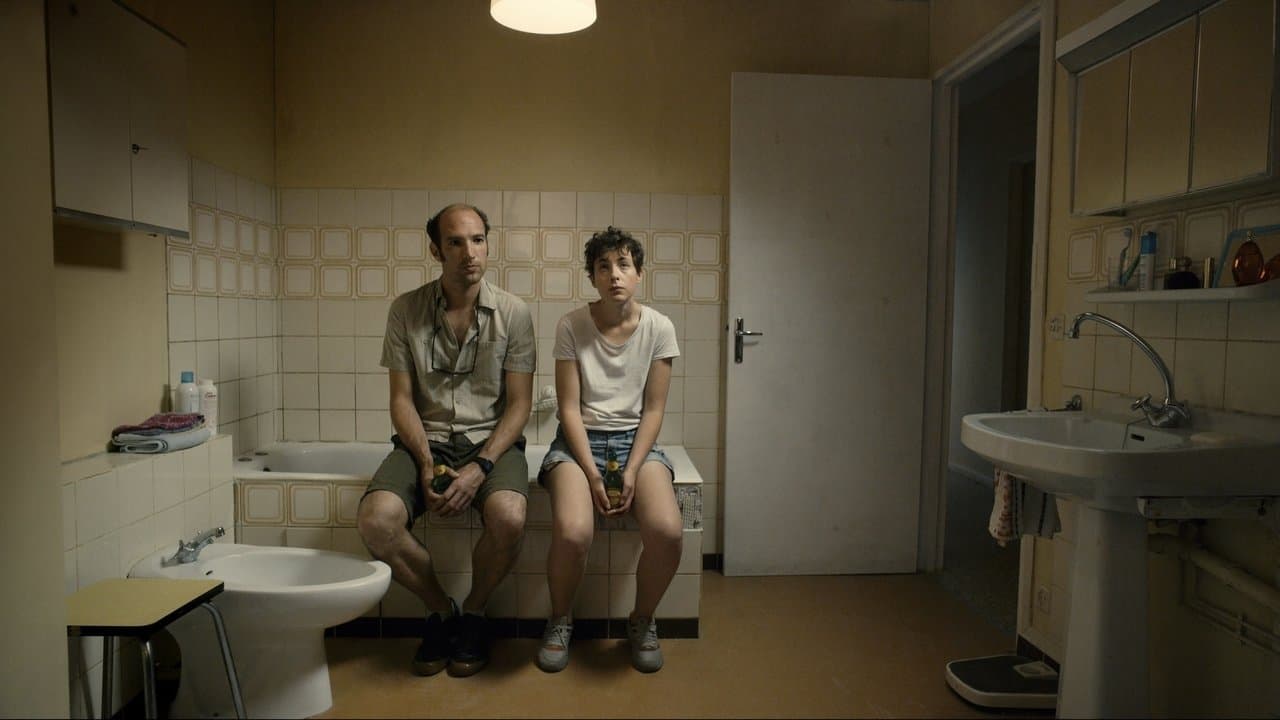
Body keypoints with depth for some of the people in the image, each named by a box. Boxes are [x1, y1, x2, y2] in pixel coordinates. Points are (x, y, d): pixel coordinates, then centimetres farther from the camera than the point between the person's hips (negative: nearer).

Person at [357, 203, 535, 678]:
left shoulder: (513, 313, -2)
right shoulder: (406, 310, 1)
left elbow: (519, 404, -3)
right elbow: (402, 399, 1)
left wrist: (480, 467, -17)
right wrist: (427, 464, -14)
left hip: (491, 439, -1)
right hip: (425, 439, 2)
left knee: (509, 518, -33)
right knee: (376, 520, -27)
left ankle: (473, 612, 1)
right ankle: (440, 609, 3)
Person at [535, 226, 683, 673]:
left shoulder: (658, 328, -1)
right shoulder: (572, 326, -4)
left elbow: (653, 410, 0)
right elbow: (569, 408, -5)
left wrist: (631, 473, -12)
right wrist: (592, 474, -15)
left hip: (635, 440, 1)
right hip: (579, 439, -1)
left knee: (668, 530, -27)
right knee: (572, 531, -30)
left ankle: (642, 622, 5)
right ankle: (560, 622, 3)